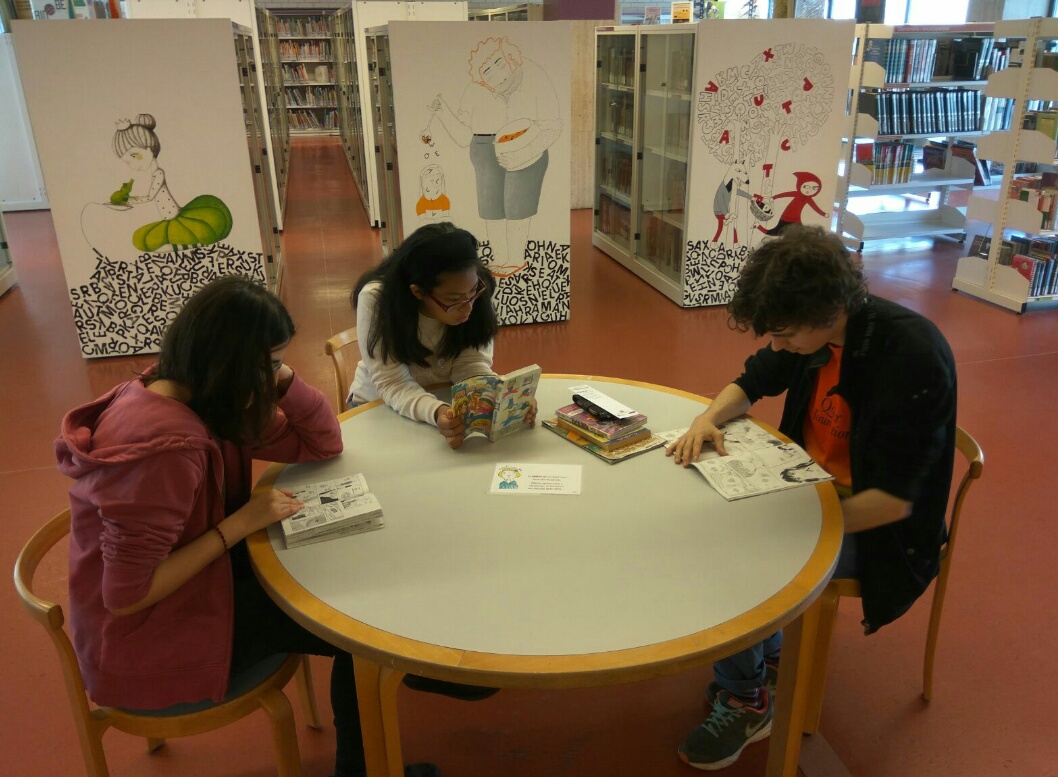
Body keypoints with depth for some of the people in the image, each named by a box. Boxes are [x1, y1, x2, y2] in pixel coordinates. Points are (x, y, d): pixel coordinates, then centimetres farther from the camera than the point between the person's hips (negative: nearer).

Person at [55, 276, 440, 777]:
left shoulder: (200, 399, -5)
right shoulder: (166, 446, -33)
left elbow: (322, 443, 0)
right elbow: (126, 597, -28)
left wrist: (281, 375, -14)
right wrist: (240, 523, -26)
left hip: (183, 581, 8)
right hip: (149, 642, -8)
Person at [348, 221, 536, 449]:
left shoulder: (478, 290, -16)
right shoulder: (376, 300, -24)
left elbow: (472, 365, -16)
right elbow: (393, 384, -26)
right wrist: (436, 413, -43)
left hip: (447, 403, 2)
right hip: (380, 408, -1)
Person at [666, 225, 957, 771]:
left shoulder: (913, 356, -29)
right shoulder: (811, 330, -9)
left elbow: (894, 500, -27)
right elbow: (752, 382, 8)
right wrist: (710, 418, -13)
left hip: (872, 522, -7)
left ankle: (745, 701, 5)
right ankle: (765, 657, 14)